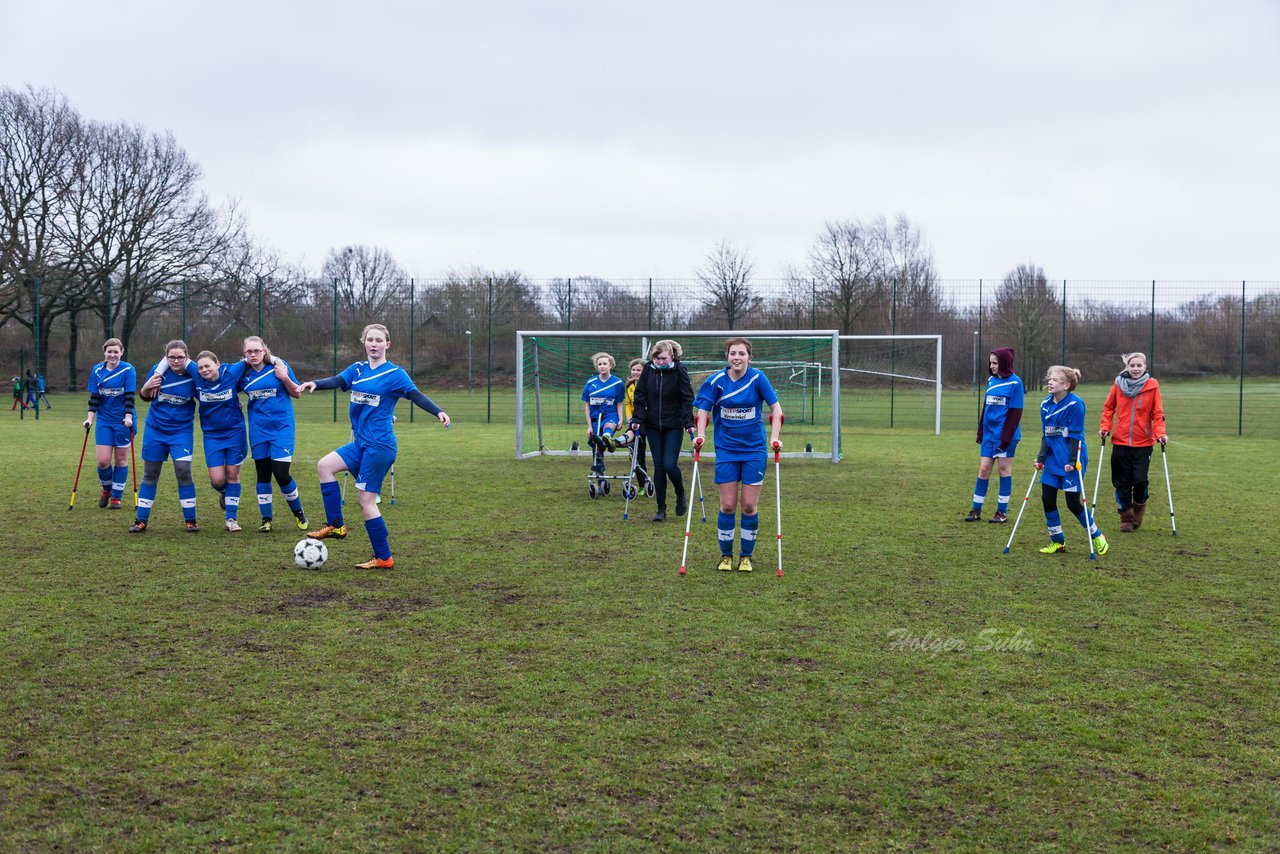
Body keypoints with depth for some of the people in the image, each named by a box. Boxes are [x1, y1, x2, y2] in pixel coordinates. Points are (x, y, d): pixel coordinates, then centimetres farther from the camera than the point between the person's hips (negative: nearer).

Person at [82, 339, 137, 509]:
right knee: (103, 461, -3)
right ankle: (106, 490, 24)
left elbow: (129, 396, -11)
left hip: (123, 421, -3)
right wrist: (90, 418, -3)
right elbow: (94, 397, 6)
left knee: (121, 459, 4)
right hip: (104, 420, 3)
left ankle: (116, 496, 17)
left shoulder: (128, 370, -7)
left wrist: (128, 416, -21)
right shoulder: (97, 370, 3)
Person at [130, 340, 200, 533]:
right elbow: (144, 396, 4)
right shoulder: (158, 371, -8)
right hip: (155, 429, 2)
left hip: (182, 431, -2)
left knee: (183, 470, -14)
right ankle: (141, 521, 20)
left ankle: (190, 520, 1)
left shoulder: (193, 375, -11)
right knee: (150, 474, 8)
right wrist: (146, 387, -16)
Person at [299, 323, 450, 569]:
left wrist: (438, 412, -30)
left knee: (365, 500, -6)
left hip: (379, 445, -7)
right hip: (360, 443, 7)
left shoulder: (395, 374, -6)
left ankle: (384, 558, 4)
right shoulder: (358, 369, 11)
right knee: (325, 465, -4)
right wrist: (315, 383, -24)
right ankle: (336, 525, 5)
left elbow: (416, 395, -14)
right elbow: (337, 381, -3)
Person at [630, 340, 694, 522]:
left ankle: (681, 496, 19)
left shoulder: (680, 370, -8)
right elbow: (640, 396, 5)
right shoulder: (648, 369, 0)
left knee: (669, 465, -10)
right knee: (658, 467, 4)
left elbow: (687, 398, -8)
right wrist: (637, 420, -3)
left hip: (674, 426, -3)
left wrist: (688, 423, -15)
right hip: (653, 425, 3)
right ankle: (661, 508, 12)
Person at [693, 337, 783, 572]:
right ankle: (726, 556, 17)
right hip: (726, 450, 1)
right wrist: (700, 435, -14)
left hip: (754, 449, 0)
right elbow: (702, 410, 1)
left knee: (749, 506, 0)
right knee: (727, 506, 1)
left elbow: (776, 407, -3)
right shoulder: (716, 381, -6)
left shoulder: (758, 379, -8)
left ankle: (746, 556, 16)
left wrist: (774, 437, -12)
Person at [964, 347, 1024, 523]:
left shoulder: (1014, 383, -9)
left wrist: (1006, 437, -16)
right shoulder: (991, 380, 9)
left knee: (1004, 469, 3)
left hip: (1005, 435, -5)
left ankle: (1002, 511, 11)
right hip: (989, 434, 5)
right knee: (984, 470, 5)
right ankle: (976, 509, 11)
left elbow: (1015, 412, -12)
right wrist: (980, 433, 11)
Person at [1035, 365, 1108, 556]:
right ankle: (1057, 541, 17)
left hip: (1072, 461, -6)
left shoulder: (1075, 404, -14)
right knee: (1047, 499, 3)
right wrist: (1041, 457, -1)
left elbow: (1075, 435, -14)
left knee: (1073, 502, -3)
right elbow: (1045, 434, 9)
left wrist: (1072, 461, -17)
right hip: (1053, 458, 7)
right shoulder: (1045, 404, 5)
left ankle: (1097, 536, 19)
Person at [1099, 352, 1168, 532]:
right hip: (1120, 441, 2)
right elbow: (1108, 408, 10)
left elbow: (1157, 413, -2)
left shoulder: (1152, 385, -3)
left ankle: (1138, 513, 22)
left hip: (1143, 442, -1)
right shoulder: (1118, 384, 1)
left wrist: (1160, 433, -14)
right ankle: (1126, 518, 18)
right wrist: (1105, 427, -2)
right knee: (1122, 482, 4)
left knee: (1140, 480, -5)